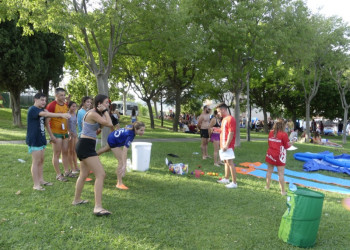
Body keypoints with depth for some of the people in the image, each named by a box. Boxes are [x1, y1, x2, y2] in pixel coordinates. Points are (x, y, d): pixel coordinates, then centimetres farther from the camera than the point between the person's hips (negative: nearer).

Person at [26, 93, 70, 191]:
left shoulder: (42, 110, 15)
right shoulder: (33, 109, -16)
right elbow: (46, 114, -31)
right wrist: (61, 115, -41)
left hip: (41, 139, 9)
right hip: (34, 140, -9)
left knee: (41, 161, 13)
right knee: (36, 161, -5)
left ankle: (41, 180, 23)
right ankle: (36, 184, 1)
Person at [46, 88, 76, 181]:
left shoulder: (66, 105, 9)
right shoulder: (52, 105, -13)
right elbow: (47, 121, -14)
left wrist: (68, 132, 16)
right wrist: (51, 135, -18)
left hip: (65, 133, 7)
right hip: (56, 133, -7)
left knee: (65, 152, 13)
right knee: (57, 153, 0)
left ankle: (67, 171, 24)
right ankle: (58, 175, 7)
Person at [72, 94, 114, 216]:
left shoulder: (94, 113, 14)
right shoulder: (93, 114, -16)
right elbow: (110, 124, -20)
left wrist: (103, 113, 7)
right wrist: (105, 111, -9)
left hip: (85, 146, 11)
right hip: (86, 146, -11)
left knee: (84, 174, 24)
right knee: (101, 174, -15)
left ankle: (77, 200, 40)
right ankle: (98, 207, -18)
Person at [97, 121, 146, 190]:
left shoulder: (131, 127, -19)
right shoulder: (130, 136, -41)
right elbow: (125, 151, -47)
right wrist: (124, 166, -51)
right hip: (113, 142, -9)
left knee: (106, 149, 39)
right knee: (121, 161, -18)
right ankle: (119, 183, -11)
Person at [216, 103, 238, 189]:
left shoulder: (230, 119, -15)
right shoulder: (224, 119, 15)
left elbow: (231, 133, -20)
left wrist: (226, 145, -22)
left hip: (228, 146, -10)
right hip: (223, 145, 10)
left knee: (230, 162, -8)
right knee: (226, 161, 17)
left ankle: (234, 183, -5)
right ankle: (226, 179, 29)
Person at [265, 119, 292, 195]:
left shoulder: (271, 133, 4)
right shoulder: (284, 134, -12)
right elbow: (287, 146, -5)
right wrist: (291, 143, 12)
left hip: (270, 154, 5)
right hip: (279, 156, -5)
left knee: (269, 171, 16)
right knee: (281, 174, -1)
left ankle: (267, 186, 28)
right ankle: (283, 191, 3)